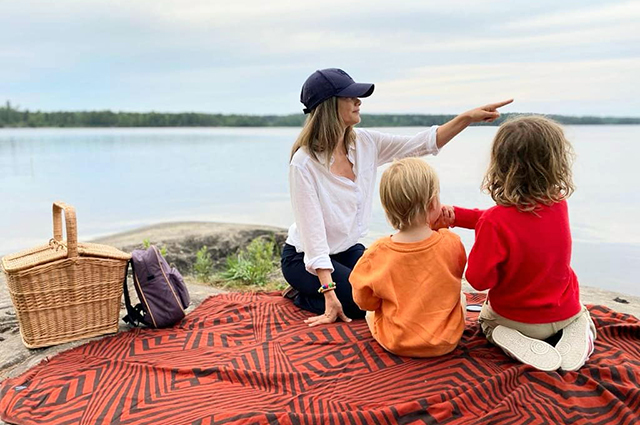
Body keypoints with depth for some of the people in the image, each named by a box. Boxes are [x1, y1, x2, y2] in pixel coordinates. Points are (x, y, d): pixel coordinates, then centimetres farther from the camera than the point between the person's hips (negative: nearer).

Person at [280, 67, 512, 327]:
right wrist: (329, 294, -27)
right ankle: (303, 296, 5)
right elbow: (312, 232, -26)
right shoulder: (304, 163, -24)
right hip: (305, 256, -6)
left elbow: (422, 144, -2)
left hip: (348, 249, 7)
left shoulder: (364, 143, -7)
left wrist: (469, 117, -12)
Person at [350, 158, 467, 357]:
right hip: (445, 344, 1)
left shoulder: (377, 253, -19)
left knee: (370, 311, 29)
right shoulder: (451, 242, -18)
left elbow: (365, 301, -7)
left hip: (394, 343, 0)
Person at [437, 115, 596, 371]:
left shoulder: (493, 222, -31)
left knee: (486, 319, 32)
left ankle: (520, 345, 0)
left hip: (516, 319, -4)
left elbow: (479, 280, -25)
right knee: (580, 312, 40)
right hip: (564, 313, 4)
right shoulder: (559, 204, -14)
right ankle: (579, 332, 4)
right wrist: (458, 216, -7)